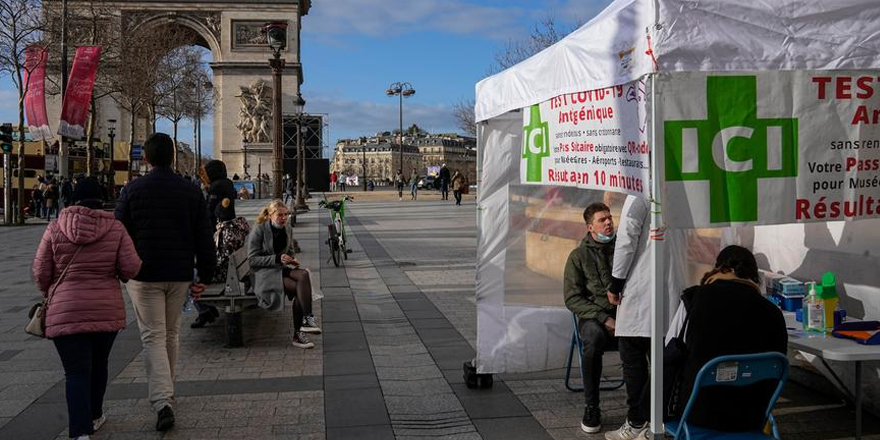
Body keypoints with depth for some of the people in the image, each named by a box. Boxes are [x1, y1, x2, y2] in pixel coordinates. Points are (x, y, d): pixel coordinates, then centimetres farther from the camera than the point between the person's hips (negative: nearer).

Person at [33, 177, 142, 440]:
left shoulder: (55, 229, -2)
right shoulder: (115, 229, -3)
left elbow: (41, 272, 0)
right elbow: (131, 268, -8)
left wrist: (50, 295, 20)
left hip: (65, 312, -1)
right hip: (107, 309, 2)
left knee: (76, 371, -1)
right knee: (98, 365, 19)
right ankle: (94, 416, 36)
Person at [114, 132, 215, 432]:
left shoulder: (132, 190, -4)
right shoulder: (191, 191, 2)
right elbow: (204, 239, 2)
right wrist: (204, 276, 7)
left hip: (144, 275, -2)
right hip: (180, 274, 3)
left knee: (153, 337, -1)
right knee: (171, 334, 17)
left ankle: (162, 403, -13)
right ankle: (166, 393, 31)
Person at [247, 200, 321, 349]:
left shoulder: (288, 229, 11)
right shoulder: (258, 230, -6)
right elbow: (252, 259, -9)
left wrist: (292, 261, 0)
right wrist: (277, 258, -20)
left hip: (282, 269, 5)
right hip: (264, 273, -5)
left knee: (304, 274, -29)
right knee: (300, 288, -31)